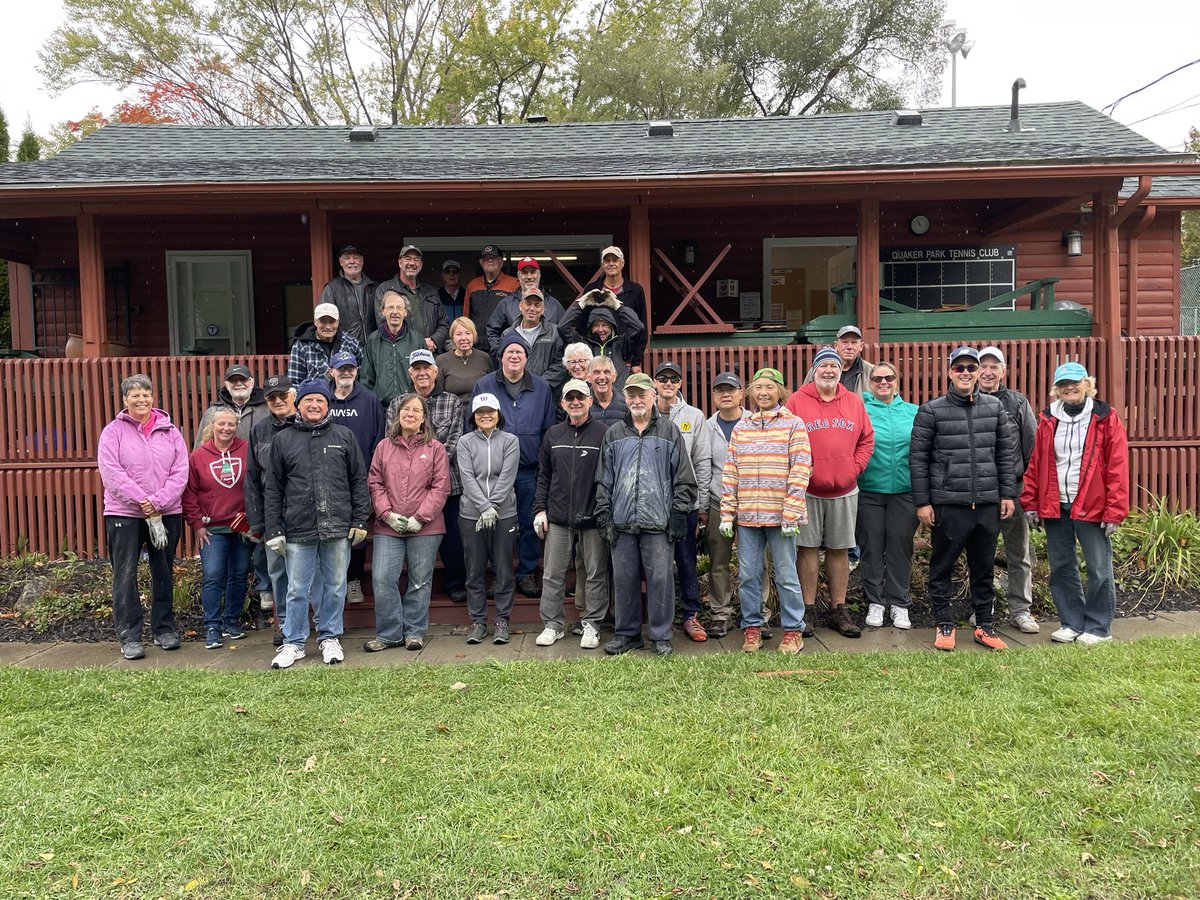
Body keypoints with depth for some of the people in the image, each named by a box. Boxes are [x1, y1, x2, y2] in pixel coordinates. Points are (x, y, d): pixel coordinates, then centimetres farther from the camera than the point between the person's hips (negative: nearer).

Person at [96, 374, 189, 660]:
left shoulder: (169, 431, 5)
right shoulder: (113, 432, 0)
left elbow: (180, 472, -2)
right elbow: (111, 473, -10)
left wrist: (158, 502, -14)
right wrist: (142, 501, -17)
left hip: (167, 513, 2)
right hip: (124, 514, -2)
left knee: (163, 573, 11)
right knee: (125, 575, -1)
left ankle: (164, 629, 23)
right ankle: (129, 636, 7)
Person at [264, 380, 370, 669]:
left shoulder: (344, 436, 7)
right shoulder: (283, 440, 8)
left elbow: (359, 480, 7)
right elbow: (273, 490, 8)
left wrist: (360, 520, 1)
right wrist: (274, 530, 2)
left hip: (338, 528, 0)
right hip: (299, 530, 0)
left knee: (335, 587, 9)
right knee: (297, 590, 6)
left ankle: (330, 637, 24)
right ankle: (294, 642, 19)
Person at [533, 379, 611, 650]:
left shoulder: (604, 433, -1)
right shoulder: (553, 435, 11)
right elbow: (543, 476, 14)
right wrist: (540, 509, 7)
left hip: (593, 518, -3)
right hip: (558, 518, 3)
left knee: (595, 574, 5)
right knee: (553, 575, 7)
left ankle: (592, 625, 17)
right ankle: (553, 624, 18)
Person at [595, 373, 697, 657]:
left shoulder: (669, 431, 5)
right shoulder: (614, 434, 13)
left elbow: (683, 477, 3)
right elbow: (604, 480, 14)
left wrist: (679, 514, -3)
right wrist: (604, 516, 7)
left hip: (658, 522, -2)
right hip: (622, 522, 3)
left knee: (660, 578, -1)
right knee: (624, 580, 7)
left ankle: (661, 636, 11)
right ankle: (627, 634, 19)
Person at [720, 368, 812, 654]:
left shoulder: (794, 424, -1)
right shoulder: (741, 427, 10)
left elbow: (800, 471, -6)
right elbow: (730, 472, 9)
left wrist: (790, 514, -12)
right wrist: (727, 514, 3)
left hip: (780, 515, -3)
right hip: (746, 515, 4)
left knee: (786, 575, 4)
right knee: (748, 575, 8)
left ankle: (793, 630, 17)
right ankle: (752, 628, 20)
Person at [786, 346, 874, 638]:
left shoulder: (854, 401, 8)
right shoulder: (797, 401, -2)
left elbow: (867, 439, 11)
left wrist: (854, 468, -1)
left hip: (844, 490, 3)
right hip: (808, 490, -3)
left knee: (839, 549, 9)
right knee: (808, 548, 3)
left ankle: (839, 610, 19)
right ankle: (808, 610, 12)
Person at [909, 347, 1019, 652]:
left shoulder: (994, 407, 8)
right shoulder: (931, 411, -2)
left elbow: (1007, 452, 12)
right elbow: (917, 457, -3)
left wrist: (1008, 494, 7)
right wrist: (922, 501, -6)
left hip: (988, 503, 3)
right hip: (948, 504, -3)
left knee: (983, 567, 11)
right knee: (942, 567, 4)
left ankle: (984, 626, 23)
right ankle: (944, 625, 17)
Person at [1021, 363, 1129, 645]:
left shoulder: (1106, 418, -3)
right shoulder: (1048, 420, 8)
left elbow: (1118, 467, -7)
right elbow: (1035, 463, 9)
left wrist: (1114, 511, -11)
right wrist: (1031, 503, 4)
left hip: (1091, 506, -4)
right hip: (1054, 507, 4)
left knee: (1099, 569, 3)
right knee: (1061, 568, 11)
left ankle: (1098, 628, 17)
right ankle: (1072, 623, 24)